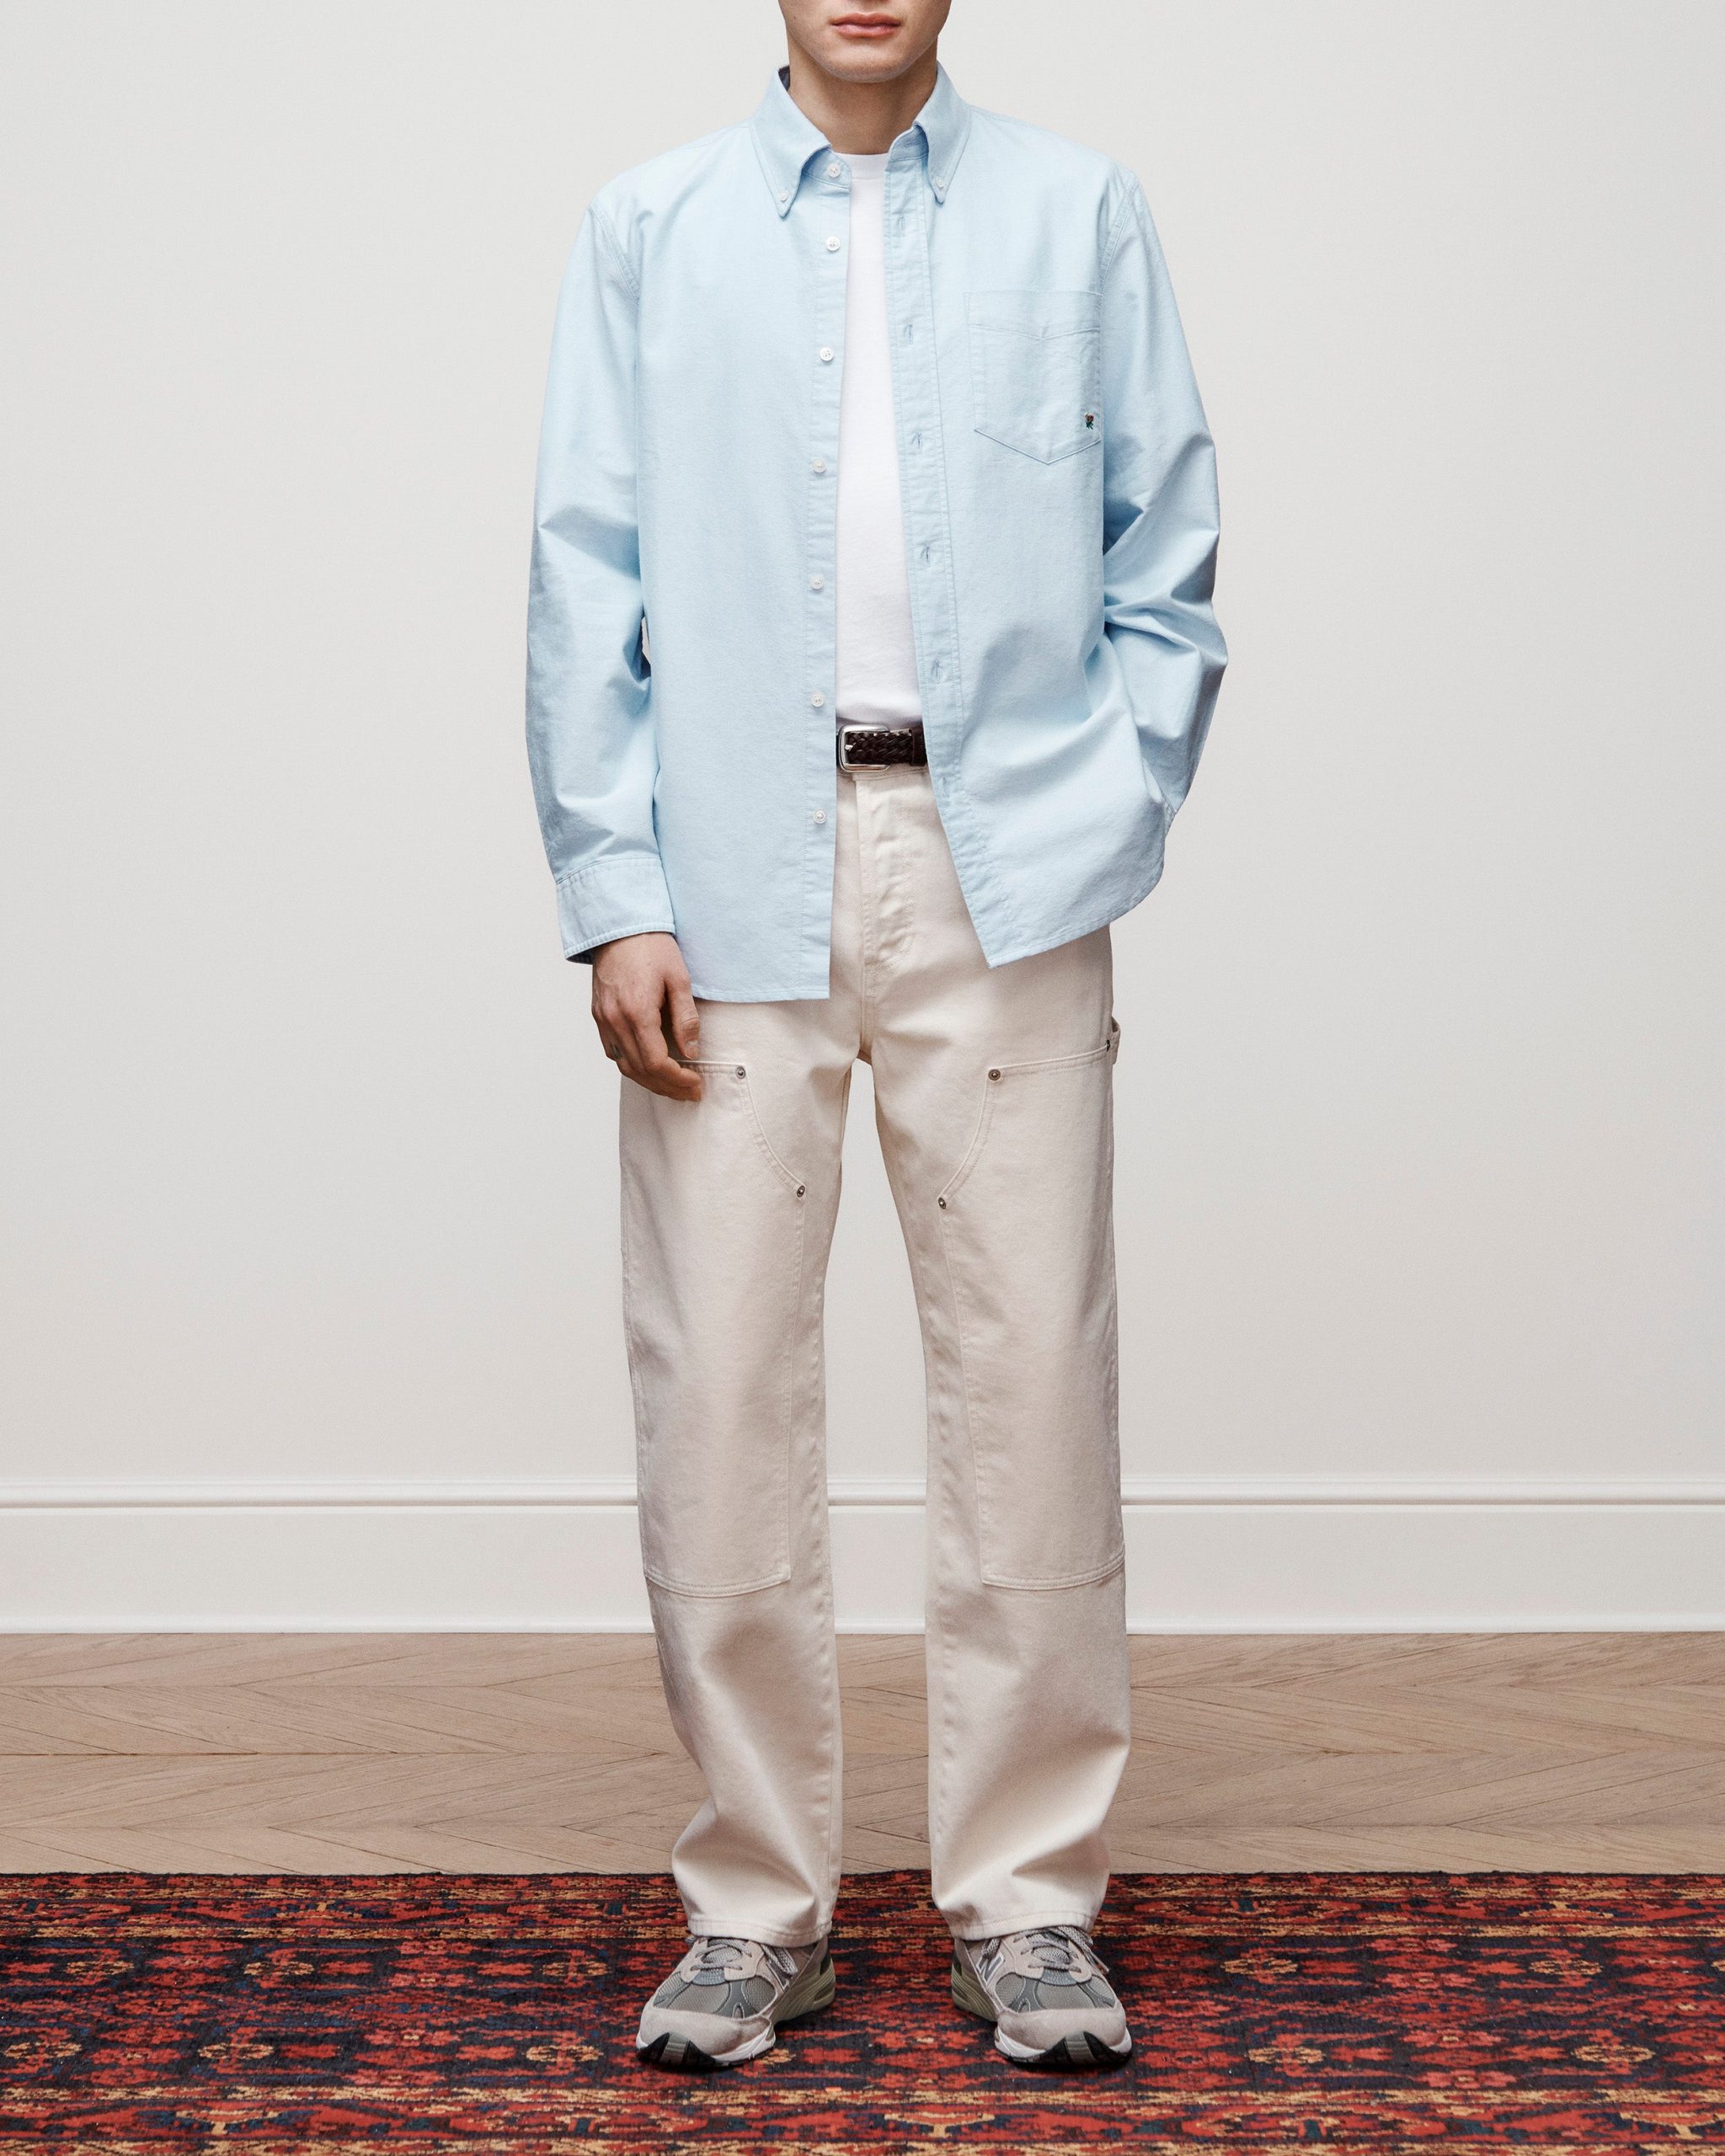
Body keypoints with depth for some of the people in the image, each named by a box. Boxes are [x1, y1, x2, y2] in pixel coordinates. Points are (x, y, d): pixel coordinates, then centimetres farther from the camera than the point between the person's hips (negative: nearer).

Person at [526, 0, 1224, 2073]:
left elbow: (1167, 556, 10)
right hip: (732, 884, 0)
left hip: (1003, 871, 0)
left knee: (1031, 1383, 0)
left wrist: (1113, 812, -2)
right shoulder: (648, 229, 11)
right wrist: (615, 896, -3)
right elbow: (584, 585, 6)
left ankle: (1027, 1898, 13)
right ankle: (755, 1902, 15)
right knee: (719, 1391, 1)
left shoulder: (1081, 214, 11)